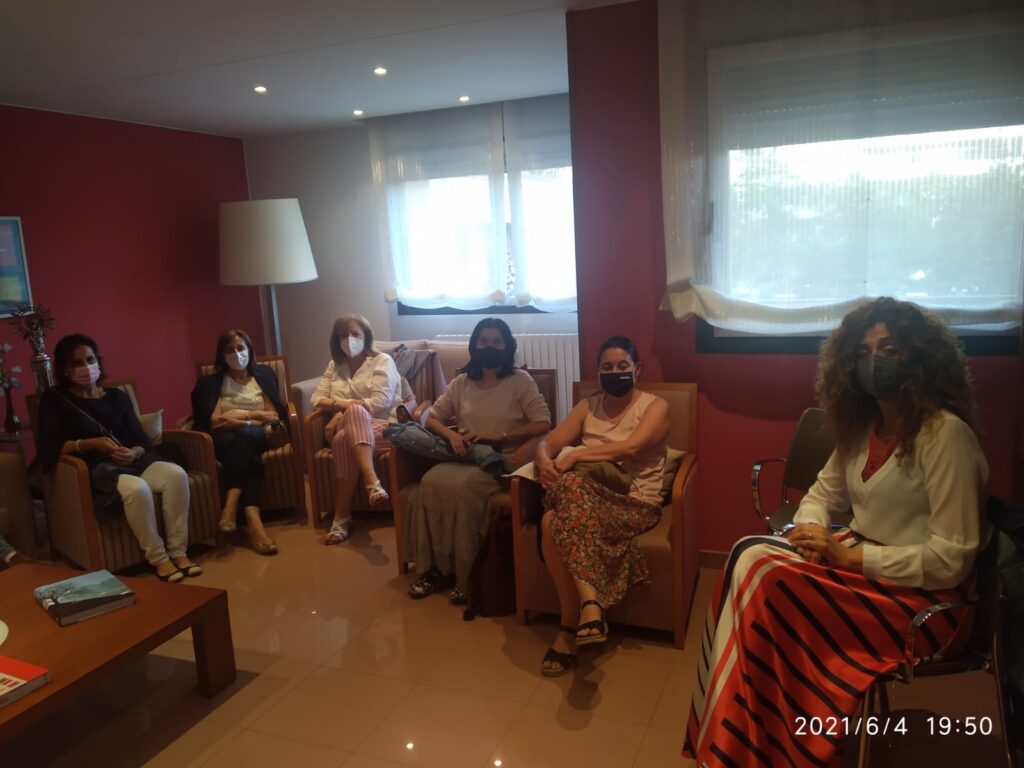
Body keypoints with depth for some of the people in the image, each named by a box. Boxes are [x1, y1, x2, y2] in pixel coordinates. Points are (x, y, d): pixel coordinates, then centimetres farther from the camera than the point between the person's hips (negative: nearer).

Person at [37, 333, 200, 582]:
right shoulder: (54, 399, 7)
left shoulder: (117, 396, 18)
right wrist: (91, 443, -20)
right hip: (94, 468, -4)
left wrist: (134, 453, -13)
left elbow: (141, 440, 11)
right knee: (137, 488, -38)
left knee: (176, 474, -27)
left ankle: (178, 552, -22)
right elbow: (49, 448, -6)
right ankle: (158, 558, -23)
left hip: (131, 460, 5)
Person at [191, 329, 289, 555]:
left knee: (244, 435, -37)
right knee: (247, 457, -37)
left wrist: (240, 417, -4)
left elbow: (275, 415, 9)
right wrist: (253, 416, -7)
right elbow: (211, 422, -1)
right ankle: (254, 522, -51)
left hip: (260, 436, 1)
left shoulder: (264, 373, 19)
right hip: (225, 441, -1)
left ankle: (231, 506, -47)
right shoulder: (211, 382, 14)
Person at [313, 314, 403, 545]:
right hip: (347, 427, 3)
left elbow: (380, 402, -11)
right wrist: (344, 406, -12)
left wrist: (342, 407, -14)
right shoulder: (334, 365, 20)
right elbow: (317, 398, 8)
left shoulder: (382, 361, 3)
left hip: (381, 424, -3)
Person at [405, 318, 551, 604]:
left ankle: (465, 576, -20)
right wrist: (451, 435, -8)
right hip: (464, 457, 4)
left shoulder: (520, 381, 1)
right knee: (431, 482, -27)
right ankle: (433, 568, -13)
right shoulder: (461, 382, 13)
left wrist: (499, 436, -15)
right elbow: (432, 418, 14)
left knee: (462, 486, -34)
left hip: (502, 460, -4)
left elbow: (543, 424, -8)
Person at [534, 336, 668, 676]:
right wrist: (546, 461, -13)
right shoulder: (588, 406, 18)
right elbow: (547, 443, 11)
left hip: (634, 503, -4)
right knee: (550, 521, -33)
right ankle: (588, 602, -24)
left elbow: (630, 447, -15)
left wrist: (575, 457, -20)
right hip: (589, 497, 4)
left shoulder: (655, 406, 4)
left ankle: (570, 625, -30)